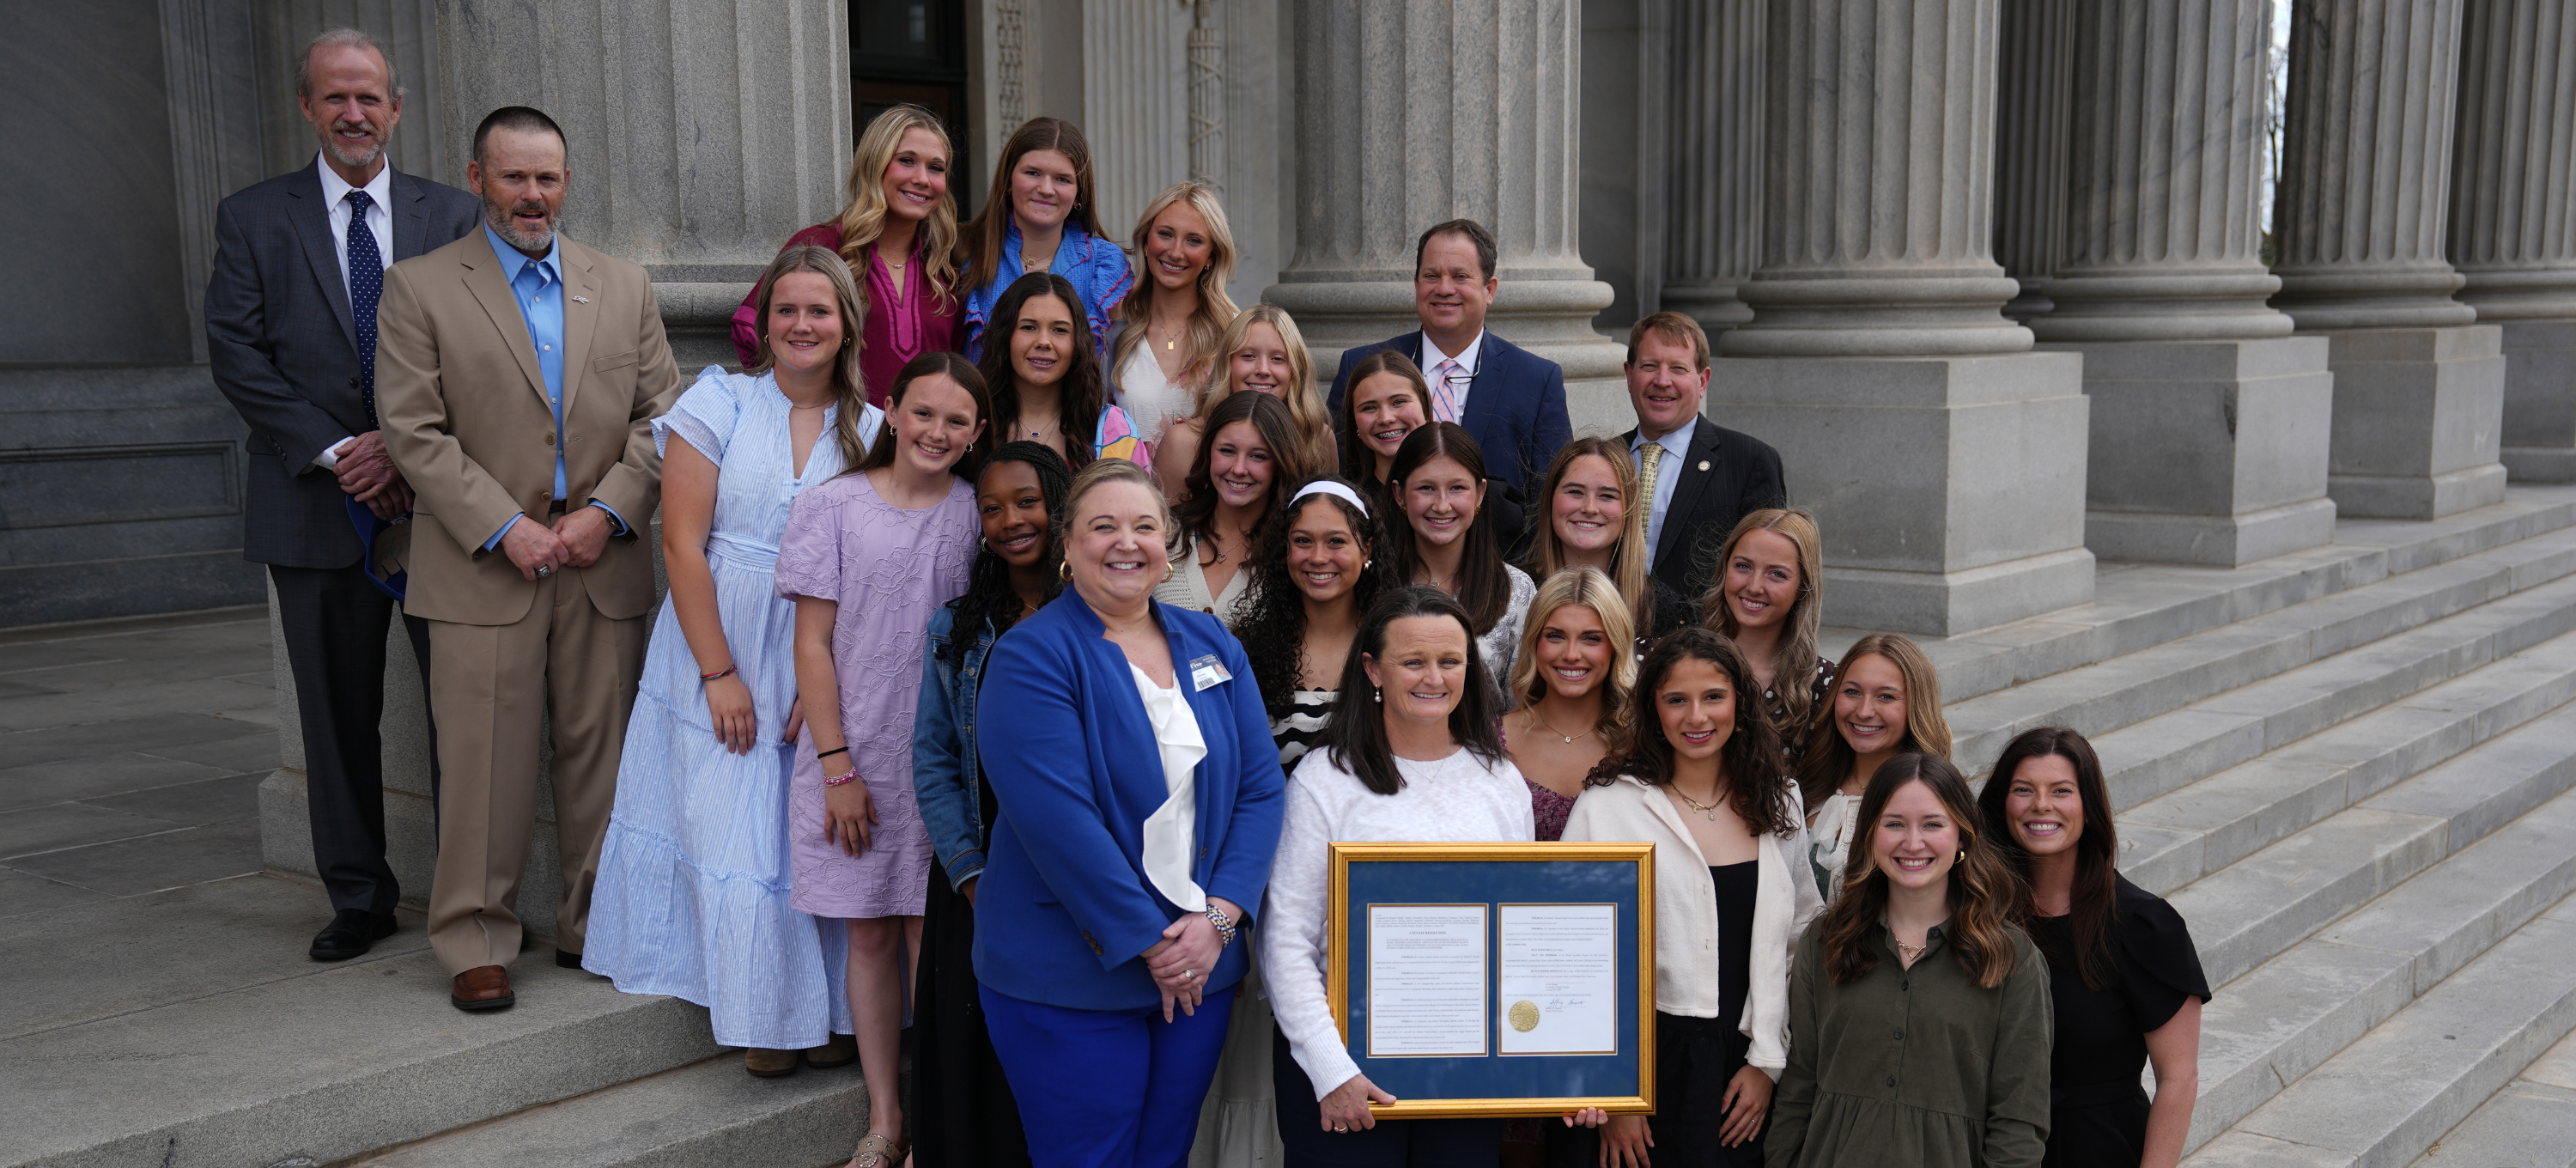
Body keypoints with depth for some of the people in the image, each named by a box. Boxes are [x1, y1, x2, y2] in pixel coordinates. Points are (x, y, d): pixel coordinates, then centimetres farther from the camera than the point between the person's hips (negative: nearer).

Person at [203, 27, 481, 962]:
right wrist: (336, 451, -11)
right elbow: (236, 353, -2)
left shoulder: (454, 217, 7)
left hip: (438, 499, 0)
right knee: (338, 716, 8)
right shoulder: (253, 218, 7)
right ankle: (359, 899, 21)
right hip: (318, 505, 1)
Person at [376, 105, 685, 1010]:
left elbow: (661, 416, 9)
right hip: (483, 567, -3)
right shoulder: (418, 289, 3)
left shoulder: (624, 287, 13)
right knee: (484, 763, -1)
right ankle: (476, 944, 11)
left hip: (604, 563, 3)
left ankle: (595, 925, 19)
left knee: (602, 754, 7)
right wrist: (505, 529, -11)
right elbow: (415, 433, -3)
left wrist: (608, 511, -5)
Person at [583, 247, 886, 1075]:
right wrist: (721, 675, -11)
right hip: (721, 652, -1)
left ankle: (828, 1008, 15)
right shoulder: (717, 406, -3)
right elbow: (683, 547, -7)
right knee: (734, 830, -1)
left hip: (823, 665, 2)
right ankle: (763, 1012, 13)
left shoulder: (873, 432, 3)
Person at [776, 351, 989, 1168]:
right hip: (855, 757, 0)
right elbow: (813, 645, -3)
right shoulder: (833, 506, -2)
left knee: (932, 938, 2)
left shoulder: (976, 511, 4)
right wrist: (838, 767, -8)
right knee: (869, 937, 7)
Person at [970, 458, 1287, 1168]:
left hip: (1202, 970, 5)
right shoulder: (1031, 657, -11)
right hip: (1069, 980, -5)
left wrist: (1218, 917, -10)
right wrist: (1150, 943, -18)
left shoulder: (1211, 646, 7)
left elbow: (1260, 786, 3)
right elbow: (1058, 819, -19)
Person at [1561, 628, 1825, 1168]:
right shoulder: (1609, 807, -5)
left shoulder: (1777, 805, 6)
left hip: (1748, 1069, 3)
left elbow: (1804, 938, 9)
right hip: (1643, 1061, -3)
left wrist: (1768, 1061, 1)